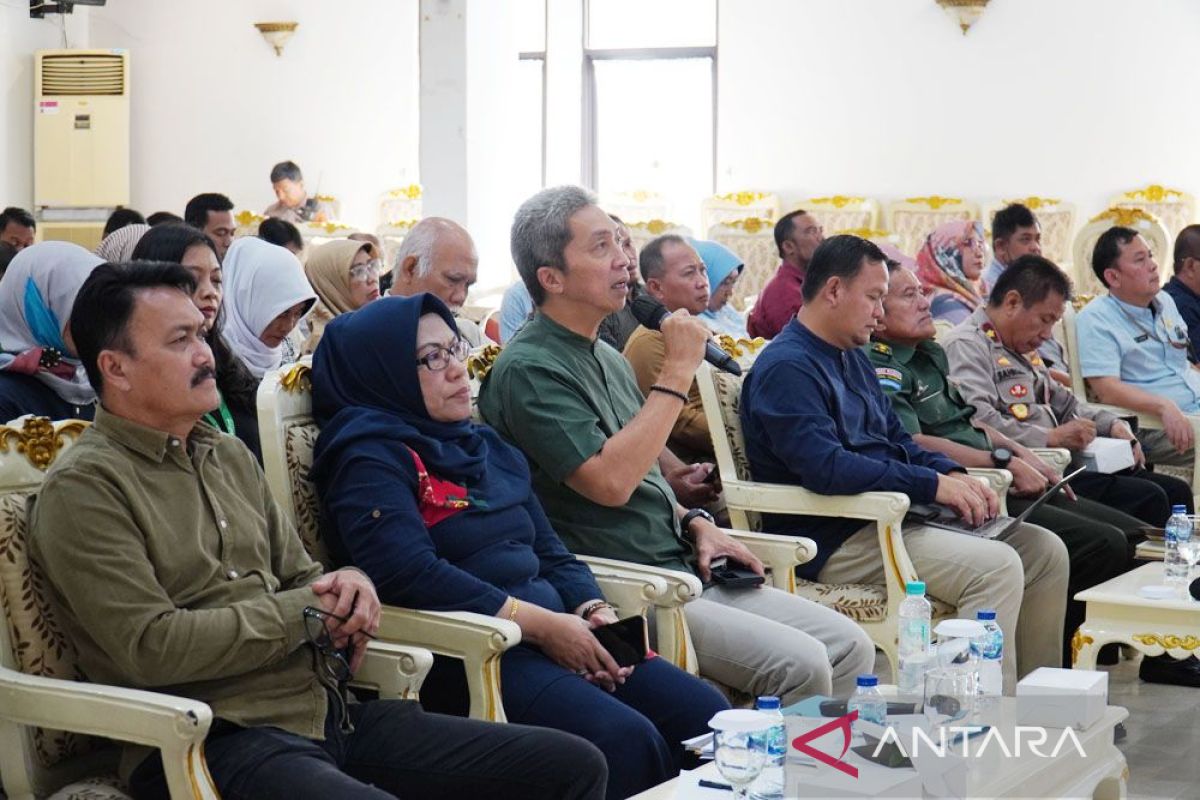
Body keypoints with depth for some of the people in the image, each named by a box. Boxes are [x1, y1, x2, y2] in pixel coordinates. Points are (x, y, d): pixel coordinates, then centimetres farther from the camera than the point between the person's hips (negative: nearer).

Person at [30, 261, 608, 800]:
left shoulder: (229, 455, 21)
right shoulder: (83, 487, -4)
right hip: (216, 743, -8)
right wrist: (309, 614, -6)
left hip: (332, 713, 8)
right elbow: (150, 647, -14)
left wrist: (345, 588, 1)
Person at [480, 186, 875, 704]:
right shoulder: (527, 369, -12)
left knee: (849, 647, -1)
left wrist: (695, 523, 8)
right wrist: (677, 373, -17)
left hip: (687, 569, 9)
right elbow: (610, 482, -23)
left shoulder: (608, 359, 18)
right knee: (799, 664, -22)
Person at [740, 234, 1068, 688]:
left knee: (1045, 550, 4)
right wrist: (932, 484, -20)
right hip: (836, 539, -10)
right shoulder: (787, 367, -13)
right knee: (996, 566, -26)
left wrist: (953, 475, 3)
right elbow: (826, 468, -25)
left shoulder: (852, 358, 20)